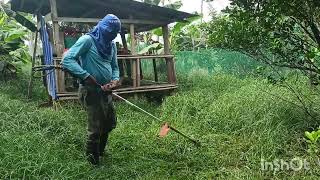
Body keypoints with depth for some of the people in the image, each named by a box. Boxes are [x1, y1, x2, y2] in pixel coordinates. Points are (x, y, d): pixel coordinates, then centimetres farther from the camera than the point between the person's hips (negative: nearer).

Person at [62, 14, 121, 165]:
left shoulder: (111, 45, 8)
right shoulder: (87, 40, -14)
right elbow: (67, 60, -20)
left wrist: (115, 79, -5)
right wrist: (86, 76, -29)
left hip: (106, 91, 8)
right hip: (91, 91, -8)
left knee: (110, 124, 19)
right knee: (95, 128, 1)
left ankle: (100, 151, 43)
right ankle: (93, 161, 23)